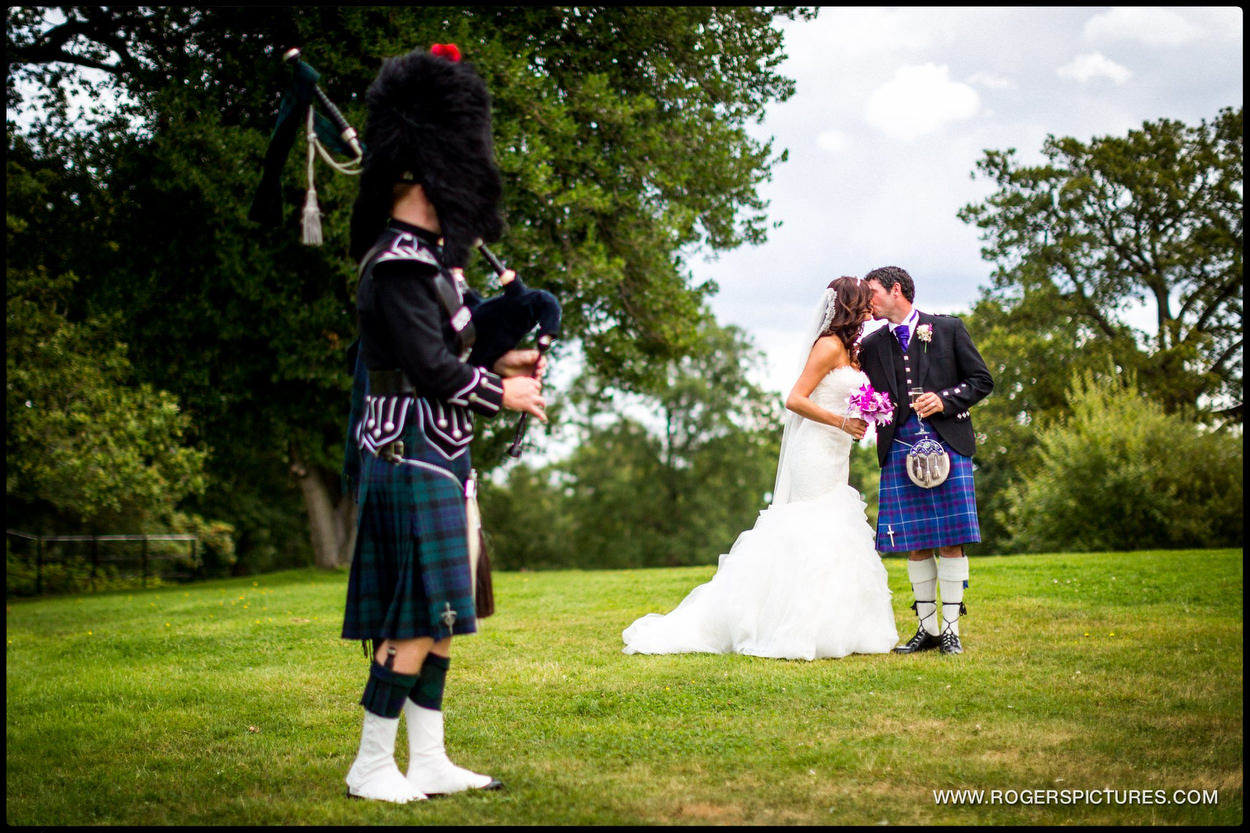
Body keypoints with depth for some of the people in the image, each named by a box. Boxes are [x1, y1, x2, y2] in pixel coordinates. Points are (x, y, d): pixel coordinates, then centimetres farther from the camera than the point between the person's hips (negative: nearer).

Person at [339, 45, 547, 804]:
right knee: (417, 622, -7)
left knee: (438, 619, 12)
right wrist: (502, 393, -7)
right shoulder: (399, 263, -16)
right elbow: (430, 369, -20)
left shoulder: (429, 257, 15)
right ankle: (372, 765, 3)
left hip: (439, 462, 10)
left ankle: (429, 761, 18)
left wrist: (497, 365, 8)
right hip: (412, 461, -10)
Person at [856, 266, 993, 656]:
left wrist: (945, 400, -10)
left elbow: (982, 380, 5)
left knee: (950, 540, -3)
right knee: (915, 545, 3)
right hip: (899, 451, 3)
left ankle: (951, 629, 3)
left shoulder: (948, 328, 5)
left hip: (946, 444, -3)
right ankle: (927, 628, 13)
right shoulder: (872, 345, 12)